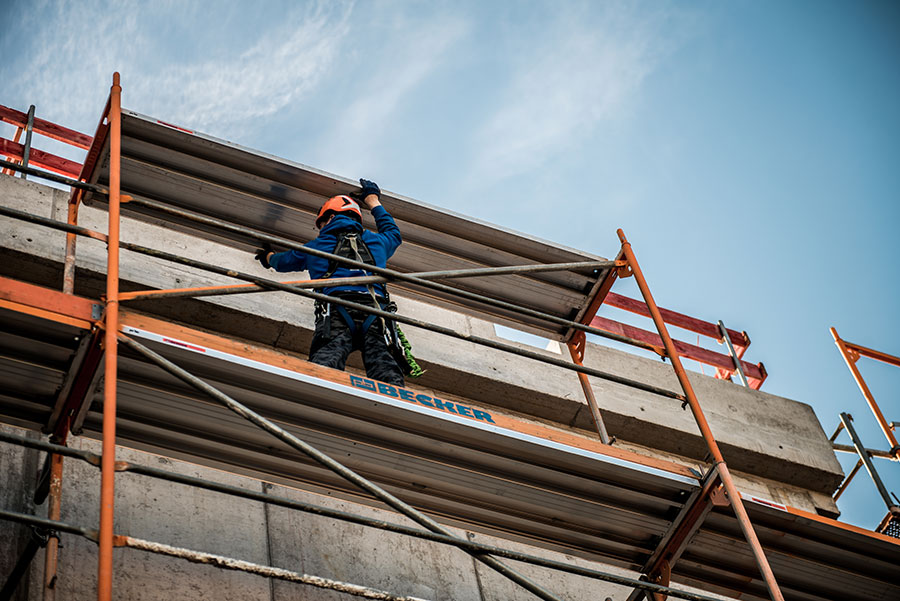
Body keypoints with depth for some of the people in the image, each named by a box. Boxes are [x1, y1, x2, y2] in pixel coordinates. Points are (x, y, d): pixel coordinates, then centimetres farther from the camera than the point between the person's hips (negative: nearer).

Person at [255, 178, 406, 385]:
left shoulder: (316, 246, 29)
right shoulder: (376, 242, 32)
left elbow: (283, 261, 49)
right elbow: (393, 233, 58)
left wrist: (268, 257, 73)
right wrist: (374, 201, 72)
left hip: (337, 311, -1)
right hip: (376, 309, 1)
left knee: (327, 354, -25)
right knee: (381, 358, -19)